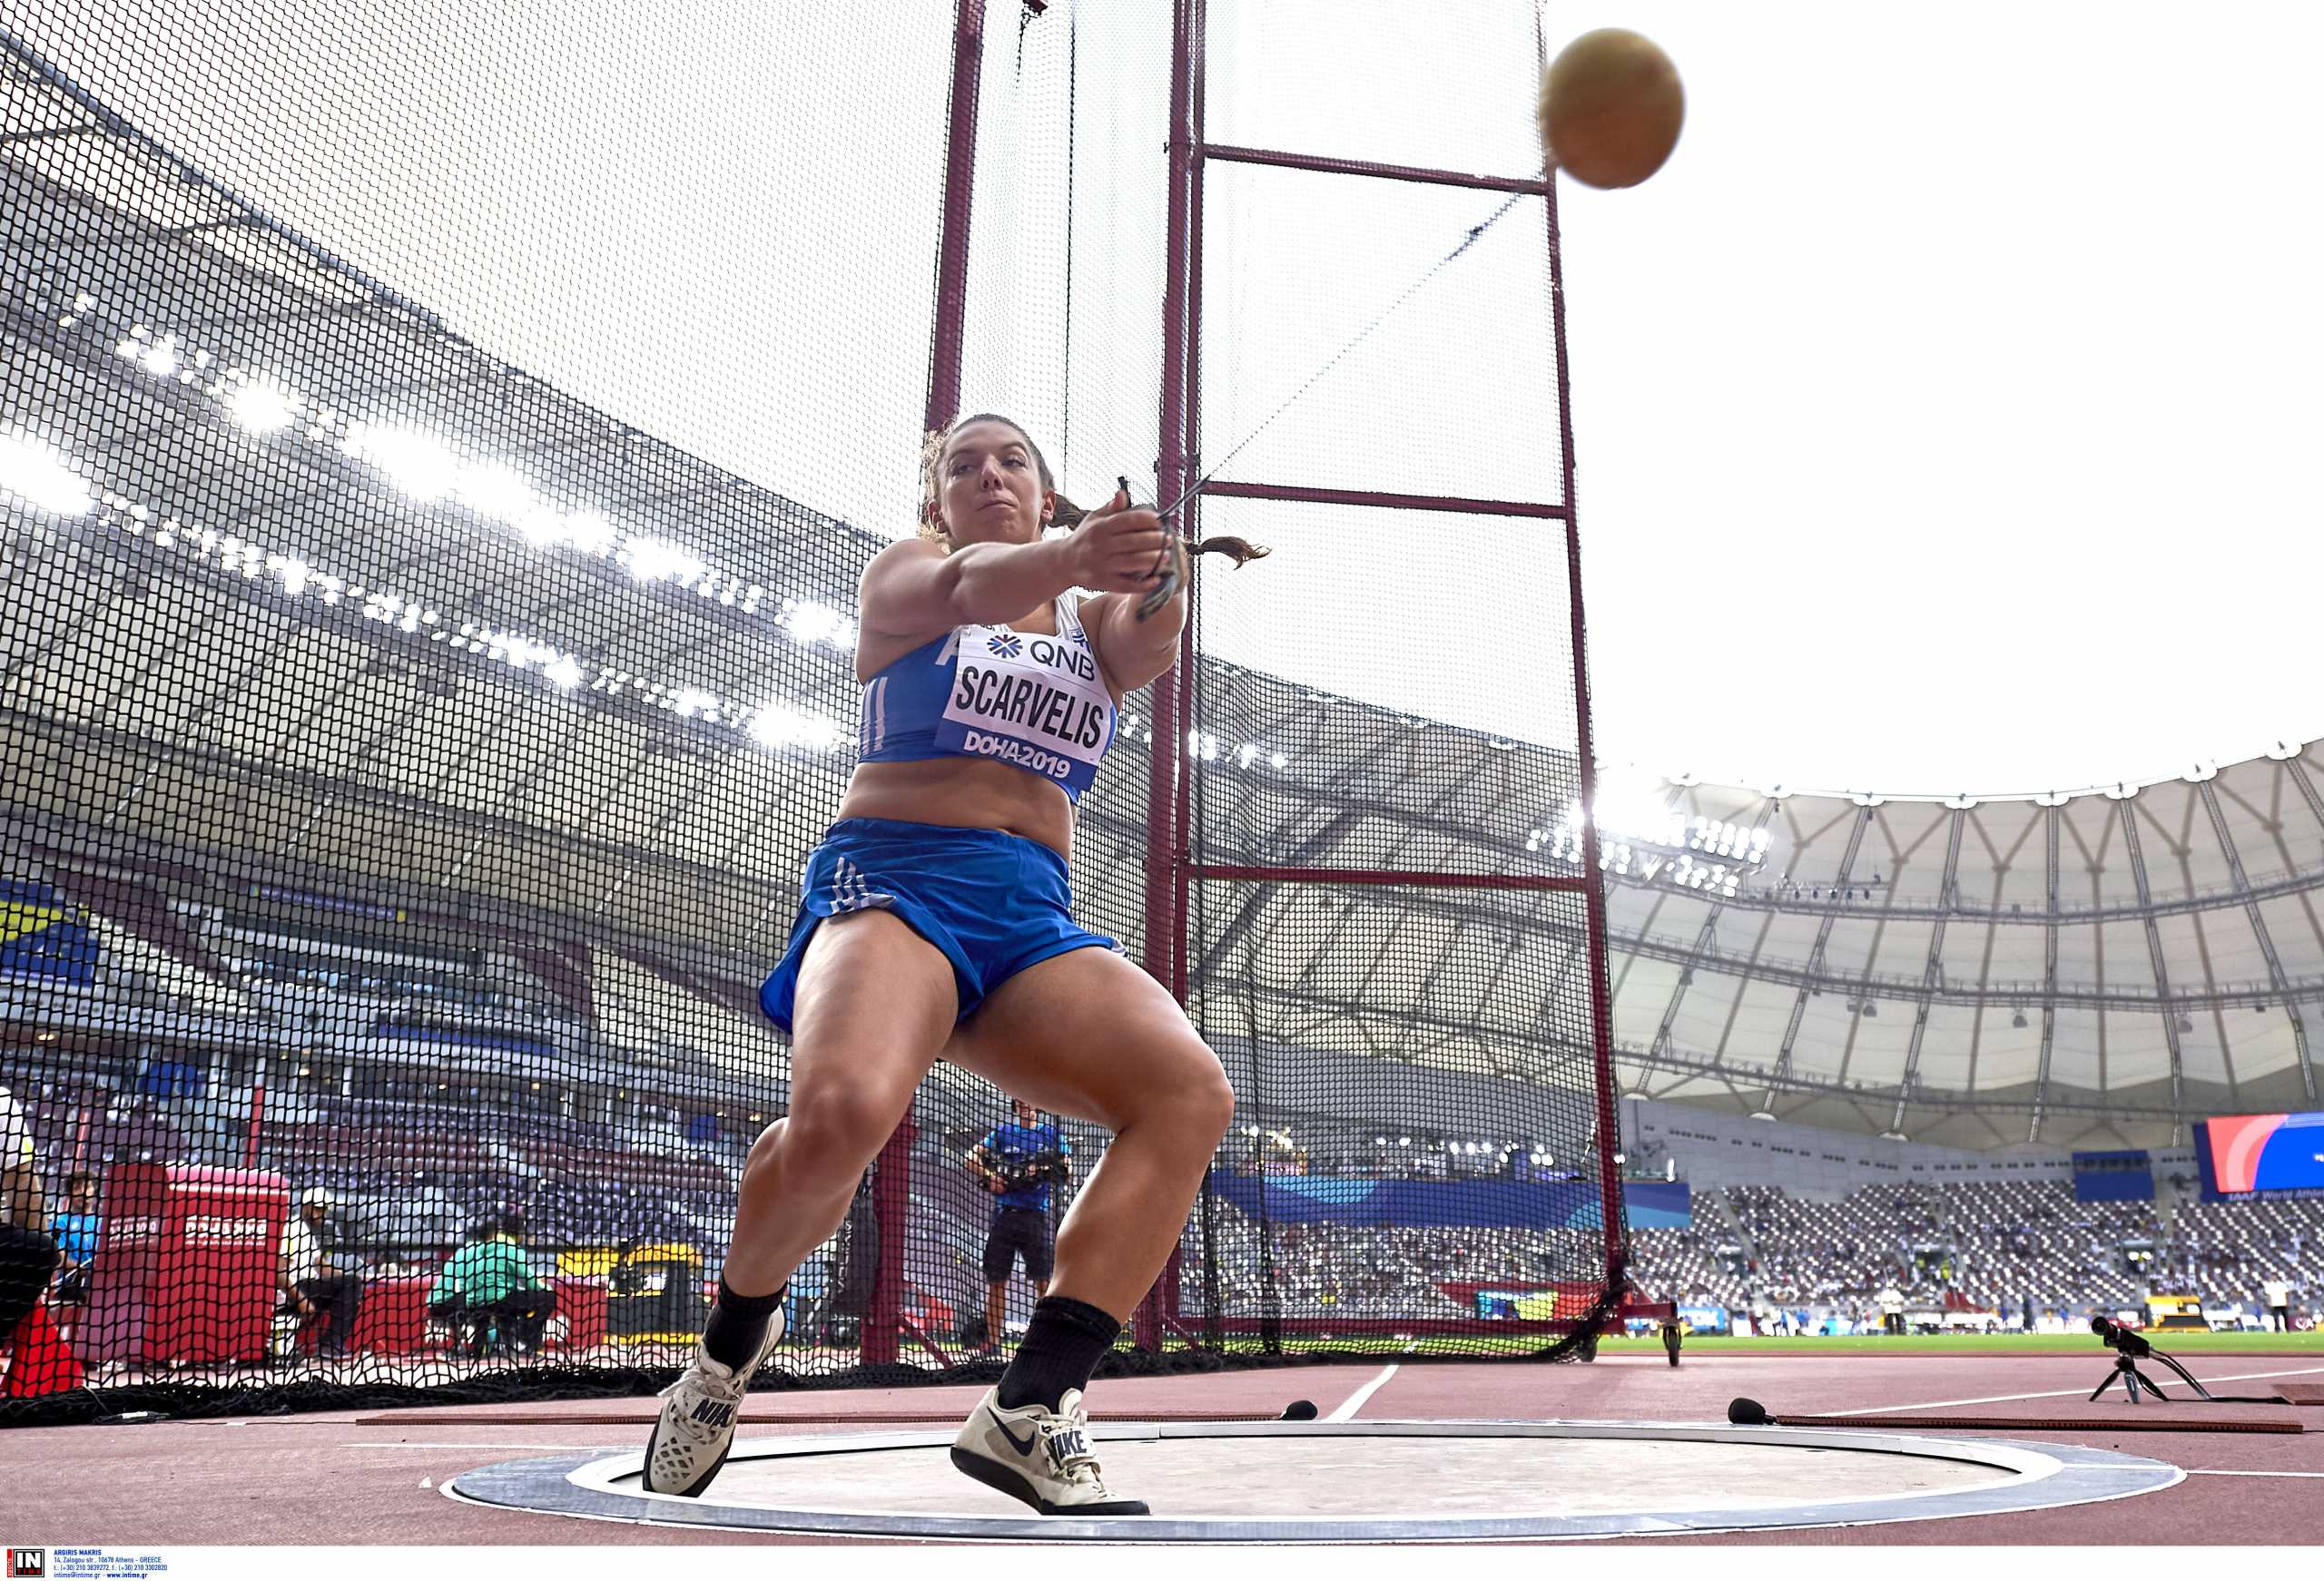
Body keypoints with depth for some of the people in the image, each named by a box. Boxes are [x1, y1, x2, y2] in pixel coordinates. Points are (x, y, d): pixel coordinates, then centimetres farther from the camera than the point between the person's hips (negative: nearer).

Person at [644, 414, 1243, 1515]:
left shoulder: (1093, 620, 21)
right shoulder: (900, 576, 13)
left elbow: (1145, 652, -4)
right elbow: (966, 586, -13)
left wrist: (1155, 584, -29)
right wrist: (1069, 556, -35)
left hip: (1031, 916, 4)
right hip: (894, 879, -4)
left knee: (1191, 1091, -21)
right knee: (843, 1108, -34)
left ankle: (1032, 1410, -21)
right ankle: (733, 1336, -2)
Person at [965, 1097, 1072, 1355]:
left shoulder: (1050, 1134, 11)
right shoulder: (1002, 1132, 14)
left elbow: (1068, 1172, 3)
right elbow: (973, 1157, 7)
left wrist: (1044, 1171, -15)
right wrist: (988, 1176, -10)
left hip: (1035, 1215, -1)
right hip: (1004, 1214, 2)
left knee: (1044, 1281, -7)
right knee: (996, 1280, 3)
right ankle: (992, 1341, 11)